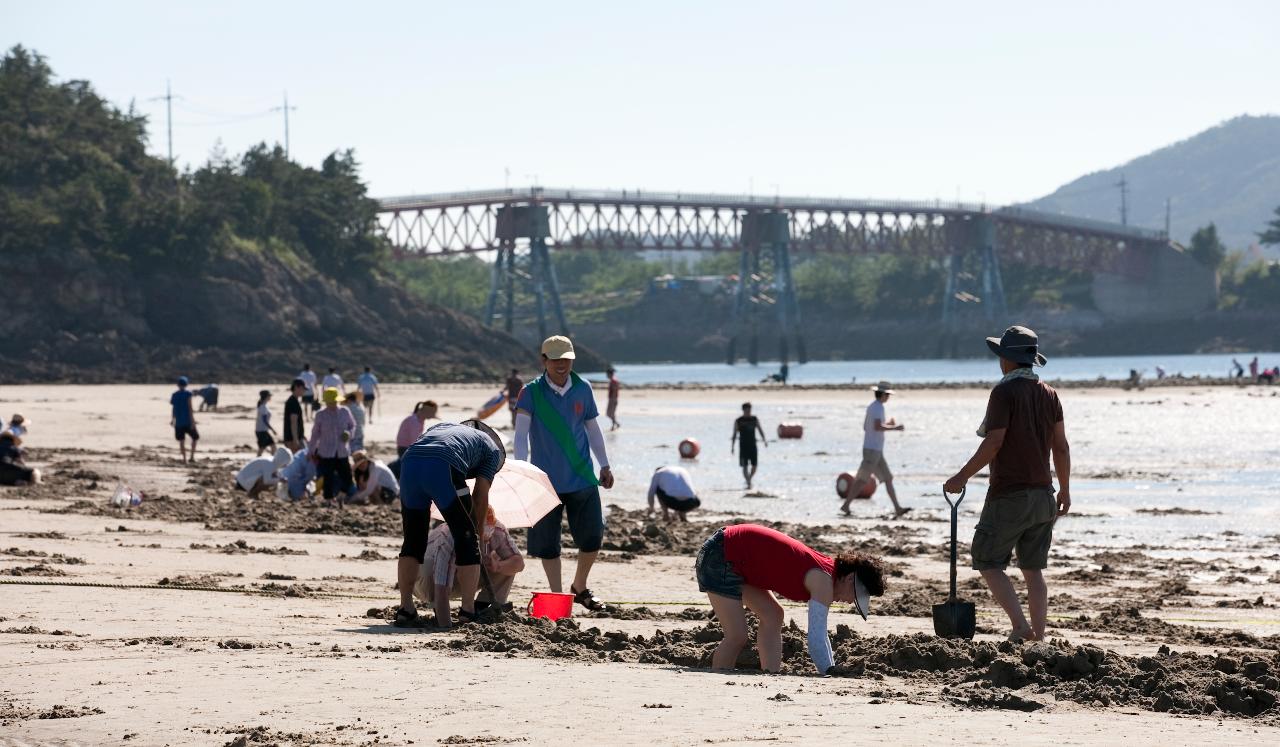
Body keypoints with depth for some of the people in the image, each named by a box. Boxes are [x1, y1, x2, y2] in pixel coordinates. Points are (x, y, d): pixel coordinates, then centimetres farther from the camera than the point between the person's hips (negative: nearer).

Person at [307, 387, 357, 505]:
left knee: (347, 477, 3)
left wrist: (349, 433, -8)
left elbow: (352, 425, 15)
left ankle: (340, 497, 29)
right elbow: (315, 433, 6)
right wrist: (312, 451, 9)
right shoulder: (320, 415, -2)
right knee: (328, 479, -1)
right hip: (326, 454, -2)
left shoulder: (345, 412, 1)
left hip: (342, 453, 2)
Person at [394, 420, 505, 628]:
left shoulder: (442, 427, 42)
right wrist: (479, 530, 32)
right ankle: (467, 613, 7)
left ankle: (405, 610, 15)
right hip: (443, 468, -4)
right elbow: (481, 495, 20)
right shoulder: (492, 449, 28)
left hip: (409, 463, 5)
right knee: (467, 541, 10)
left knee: (412, 542, 17)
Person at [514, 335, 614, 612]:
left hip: (583, 479, 3)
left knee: (593, 537, 4)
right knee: (547, 543, 0)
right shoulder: (531, 392, -6)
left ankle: (579, 588, 26)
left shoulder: (583, 389, 3)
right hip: (547, 481, -3)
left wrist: (604, 465, 16)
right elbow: (521, 434, -10)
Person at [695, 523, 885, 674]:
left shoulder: (824, 571, 12)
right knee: (737, 637, -14)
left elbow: (819, 634, 21)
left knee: (773, 615, 17)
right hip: (719, 557, -11)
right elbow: (816, 641, -25)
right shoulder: (823, 581, -17)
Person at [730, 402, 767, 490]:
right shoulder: (738, 421, 1)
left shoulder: (755, 419, 8)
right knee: (745, 466, -7)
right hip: (743, 446, -3)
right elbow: (734, 434, 3)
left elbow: (760, 430, 5)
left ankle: (749, 479, 24)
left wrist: (764, 439, -11)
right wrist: (732, 446, -1)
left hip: (753, 445, 3)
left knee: (754, 465, 3)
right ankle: (748, 483, -7)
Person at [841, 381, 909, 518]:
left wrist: (886, 423, 24)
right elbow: (877, 427, -29)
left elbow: (865, 427, 23)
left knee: (888, 478, 7)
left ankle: (897, 508, 5)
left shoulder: (871, 407, 15)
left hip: (875, 450, 10)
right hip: (873, 449, -10)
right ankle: (846, 505, -1)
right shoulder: (878, 407, -15)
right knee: (862, 480, -6)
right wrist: (895, 428, -19)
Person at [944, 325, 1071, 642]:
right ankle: (1038, 637, 7)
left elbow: (994, 442, -17)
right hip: (1042, 495, 7)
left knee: (988, 562, 2)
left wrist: (962, 476, -10)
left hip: (1009, 496, -7)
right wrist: (1065, 489, 17)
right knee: (1033, 569, 11)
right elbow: (1060, 445, 10)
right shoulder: (1048, 393, 8)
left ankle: (1021, 626, -11)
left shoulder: (1005, 392, -12)